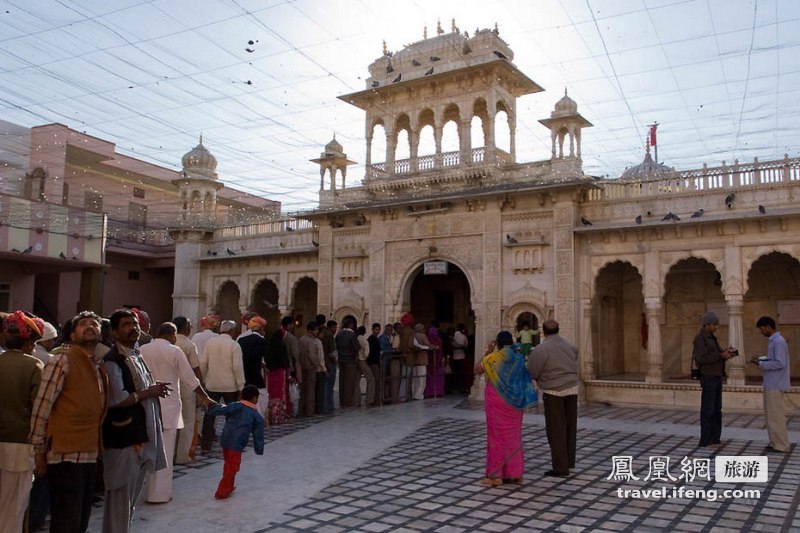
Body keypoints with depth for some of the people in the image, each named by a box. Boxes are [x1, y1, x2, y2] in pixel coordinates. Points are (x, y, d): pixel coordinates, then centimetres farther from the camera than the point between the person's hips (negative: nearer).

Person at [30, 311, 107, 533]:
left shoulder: (99, 367, 14)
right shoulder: (62, 361, -8)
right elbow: (41, 408, -10)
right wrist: (39, 452, -9)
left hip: (90, 456, 7)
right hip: (66, 456, -7)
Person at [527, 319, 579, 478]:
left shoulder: (541, 349, -13)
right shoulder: (569, 346, 9)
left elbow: (532, 373, -11)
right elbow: (574, 368, 17)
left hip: (554, 392, -6)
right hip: (572, 389, 7)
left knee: (556, 430, 1)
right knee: (570, 427, 16)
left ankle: (561, 468, 4)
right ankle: (569, 461, 27)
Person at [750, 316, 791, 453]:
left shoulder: (778, 341, -17)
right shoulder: (773, 341, 14)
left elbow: (780, 363, -23)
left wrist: (761, 364, -17)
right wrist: (761, 360, 6)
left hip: (775, 385, -10)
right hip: (771, 384, 10)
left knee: (776, 415, -3)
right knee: (771, 414, 14)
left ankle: (781, 445, 5)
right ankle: (776, 442, 21)